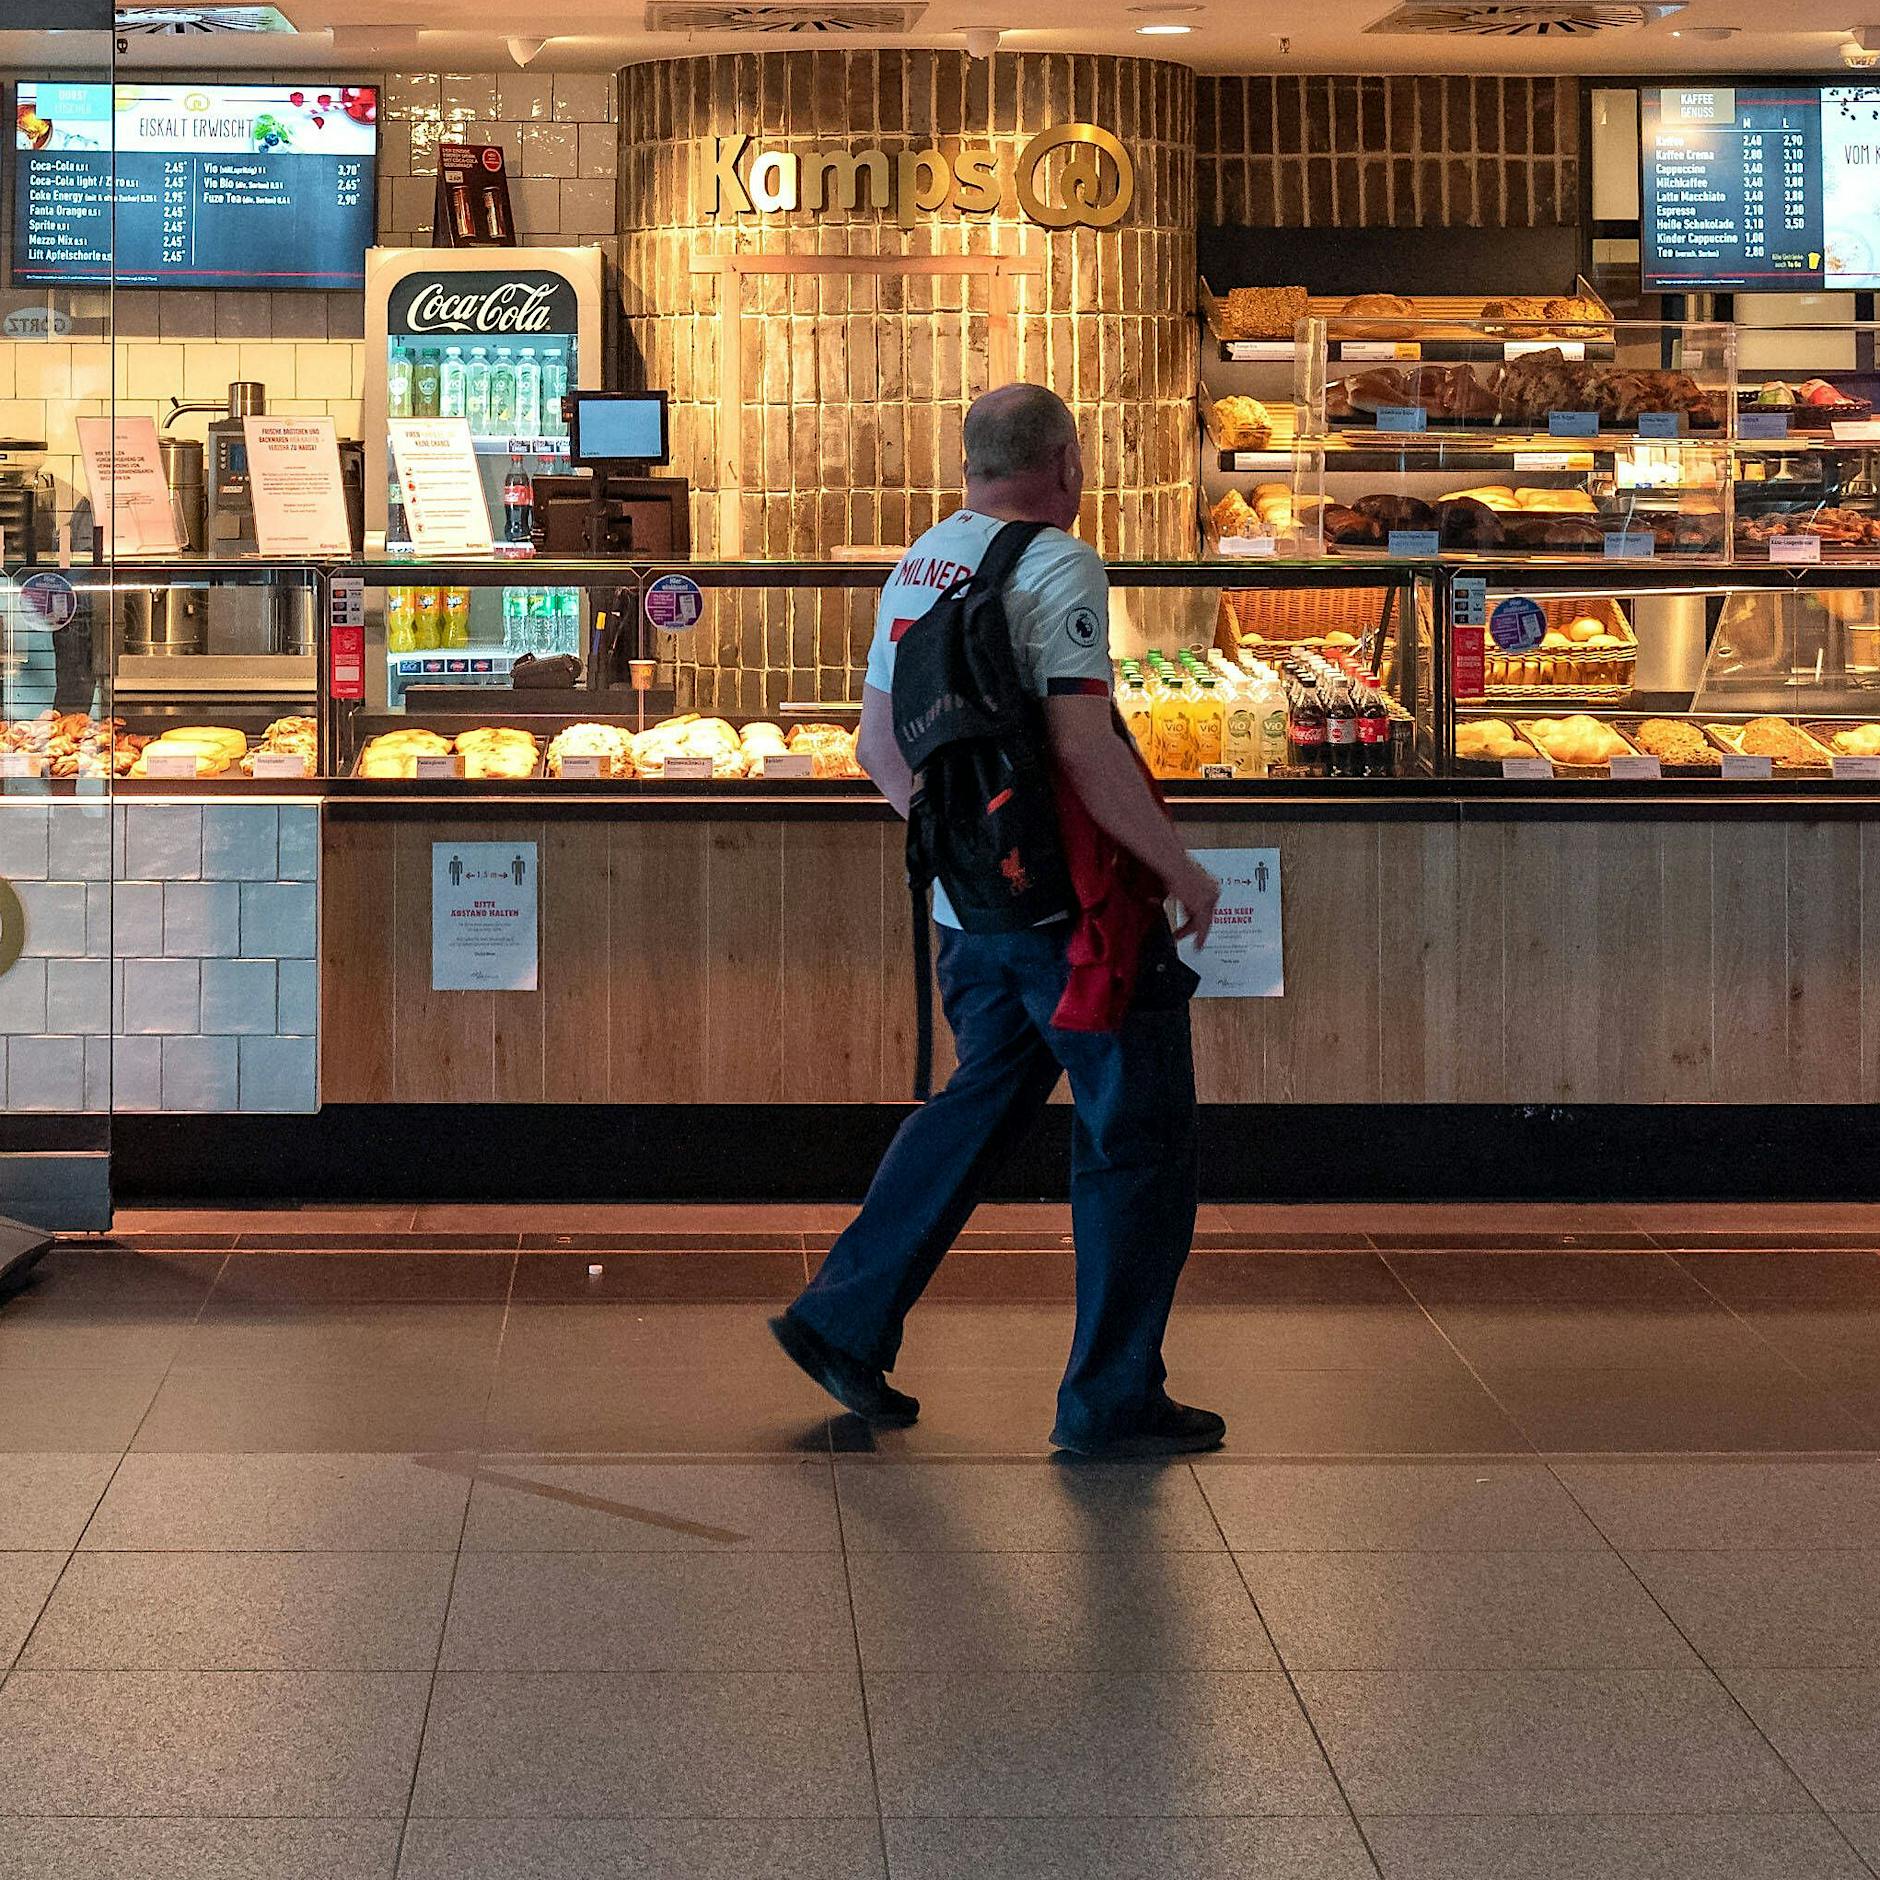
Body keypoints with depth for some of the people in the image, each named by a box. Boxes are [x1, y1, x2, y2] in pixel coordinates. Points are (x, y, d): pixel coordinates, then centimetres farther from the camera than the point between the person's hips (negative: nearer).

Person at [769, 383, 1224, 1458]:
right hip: (1076, 903, -8)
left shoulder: (917, 566, 11)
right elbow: (1084, 750, -22)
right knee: (1140, 1136, 2)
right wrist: (1183, 868, -13)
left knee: (983, 1107, 22)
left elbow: (878, 746, 17)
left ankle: (845, 1320, 21)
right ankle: (1112, 1400, 7)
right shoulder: (1058, 566, -15)